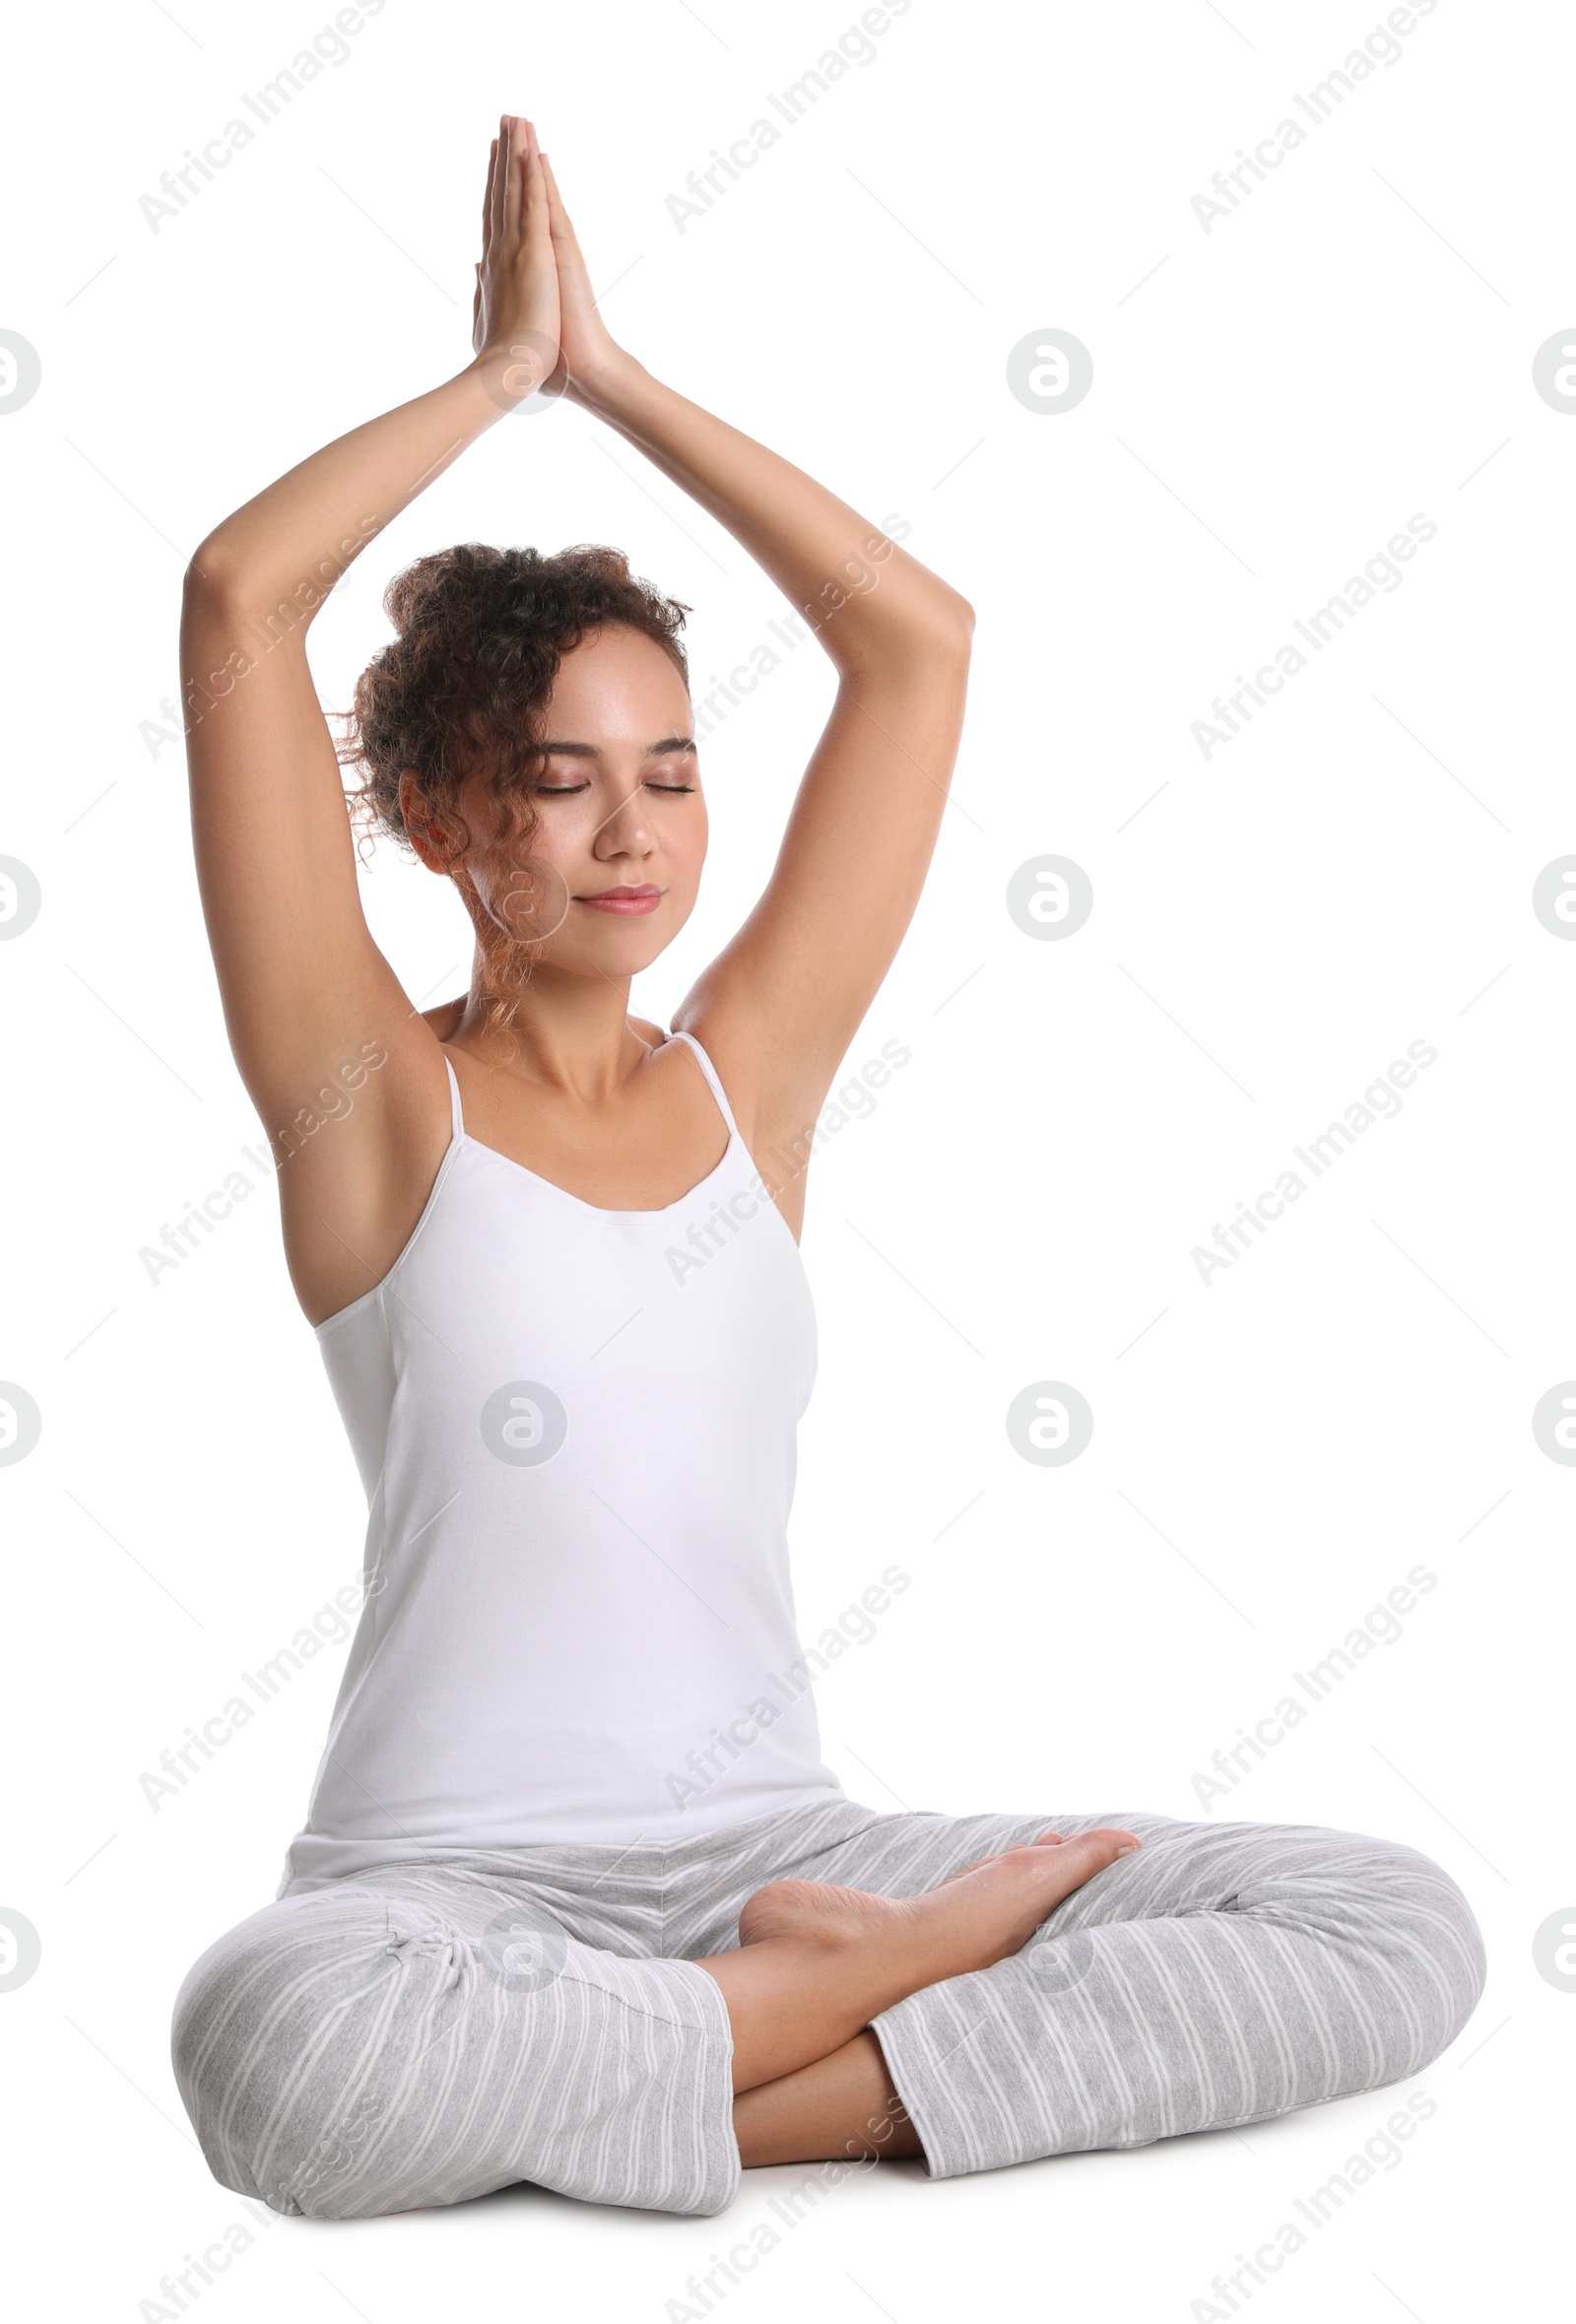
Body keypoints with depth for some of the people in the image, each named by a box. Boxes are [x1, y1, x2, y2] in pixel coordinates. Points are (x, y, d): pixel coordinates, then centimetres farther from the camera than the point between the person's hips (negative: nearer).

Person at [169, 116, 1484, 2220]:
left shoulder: (751, 1080, 9)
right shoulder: (373, 1098, -2)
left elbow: (920, 637, 10)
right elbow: (237, 600, -11)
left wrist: (617, 378, 10)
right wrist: (504, 368, 2)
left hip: (770, 1845, 4)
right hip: (454, 1882, -3)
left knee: (1407, 1930, -12)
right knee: (277, 2044, -40)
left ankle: (793, 2090, -20)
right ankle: (902, 1965, -17)